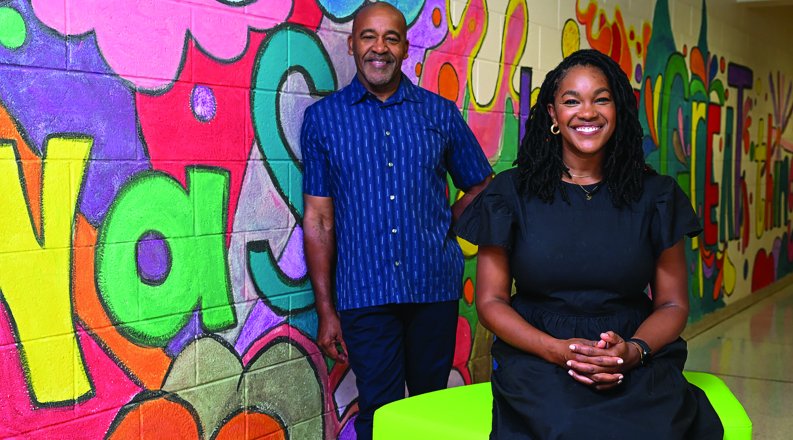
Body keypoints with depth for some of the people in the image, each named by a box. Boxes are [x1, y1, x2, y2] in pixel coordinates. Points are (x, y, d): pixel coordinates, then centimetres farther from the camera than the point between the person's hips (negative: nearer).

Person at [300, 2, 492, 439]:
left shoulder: (441, 113, 5)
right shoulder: (323, 117, 2)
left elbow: (481, 186, 16)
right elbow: (318, 218, 1)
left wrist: (442, 226, 0)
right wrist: (325, 309, -2)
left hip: (435, 287, 2)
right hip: (364, 293, -1)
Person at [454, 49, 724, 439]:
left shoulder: (655, 196, 8)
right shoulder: (511, 193, 4)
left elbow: (673, 304, 9)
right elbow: (490, 300, 3)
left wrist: (633, 351, -13)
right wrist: (559, 350, -14)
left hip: (639, 365, 2)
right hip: (537, 360, -1)